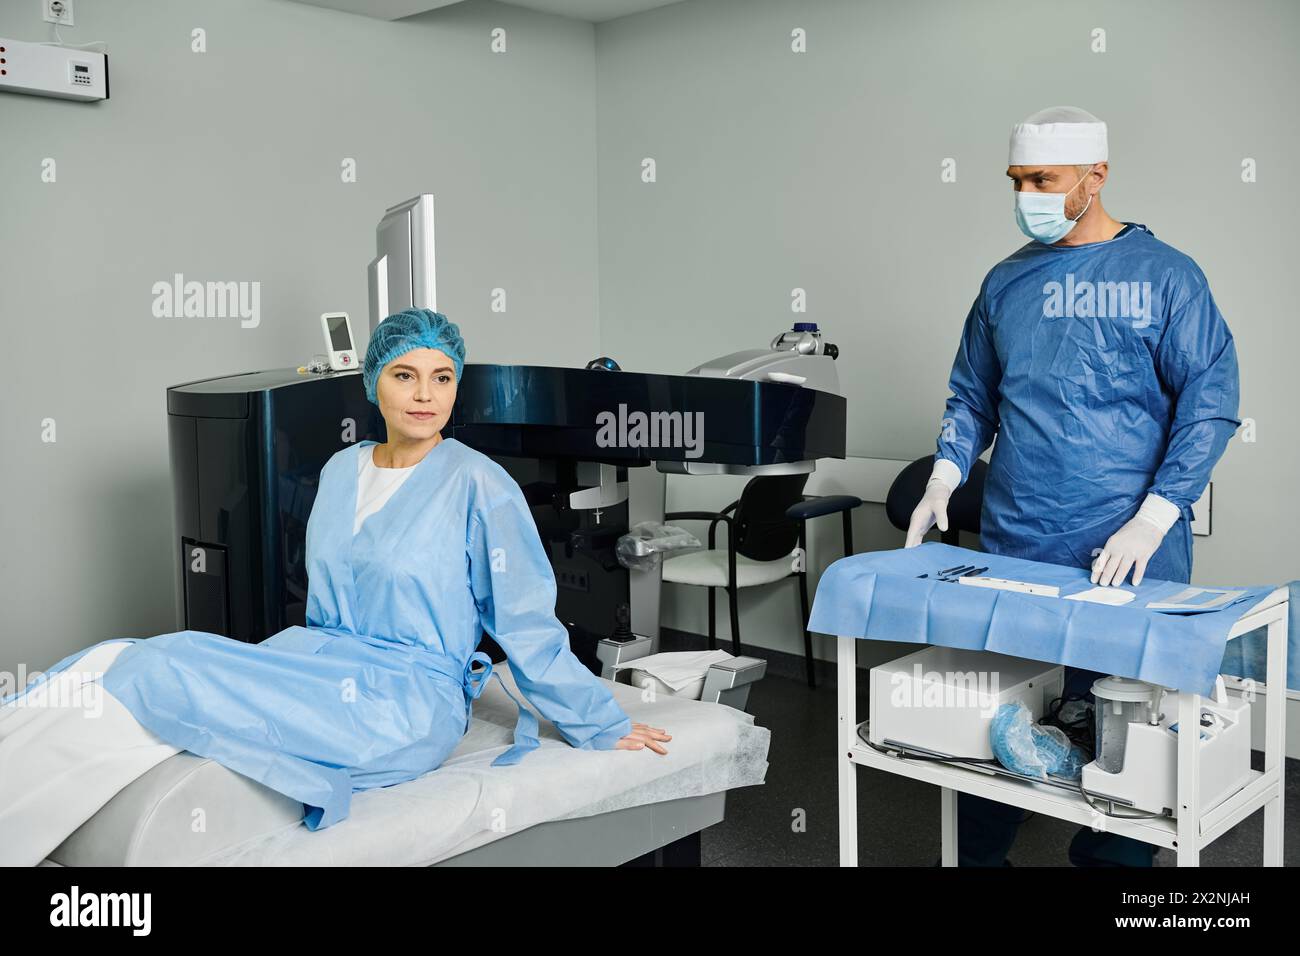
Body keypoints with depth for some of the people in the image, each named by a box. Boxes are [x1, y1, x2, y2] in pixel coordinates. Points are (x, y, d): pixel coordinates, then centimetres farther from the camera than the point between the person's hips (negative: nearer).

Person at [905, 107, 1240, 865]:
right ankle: (979, 853, 26)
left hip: (1126, 552, -3)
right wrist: (946, 478, 2)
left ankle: (1110, 858, 25)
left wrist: (1154, 517, -15)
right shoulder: (1006, 281, 11)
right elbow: (973, 395, 18)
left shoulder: (1165, 275, -2)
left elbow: (1211, 403, -5)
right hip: (1012, 543, 4)